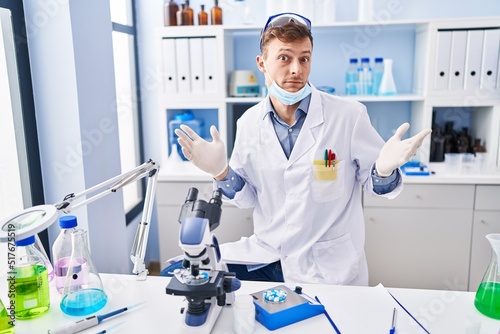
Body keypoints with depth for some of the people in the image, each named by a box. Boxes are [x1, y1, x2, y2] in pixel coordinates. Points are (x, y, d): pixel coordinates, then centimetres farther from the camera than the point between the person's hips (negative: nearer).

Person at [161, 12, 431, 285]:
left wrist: (384, 169, -25)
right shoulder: (248, 123, -1)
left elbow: (374, 183, -3)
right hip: (262, 256, 3)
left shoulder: (349, 116, -12)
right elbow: (248, 197, 7)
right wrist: (222, 172, -12)